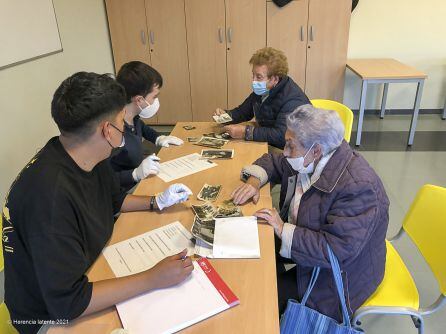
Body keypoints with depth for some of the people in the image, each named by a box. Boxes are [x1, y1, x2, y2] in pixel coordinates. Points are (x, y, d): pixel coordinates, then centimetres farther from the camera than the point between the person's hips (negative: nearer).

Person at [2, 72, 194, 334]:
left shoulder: (91, 160, -10)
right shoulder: (50, 195, -36)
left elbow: (115, 200, 12)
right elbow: (68, 302, -32)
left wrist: (158, 202, 3)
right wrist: (153, 279, -29)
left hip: (90, 269, 7)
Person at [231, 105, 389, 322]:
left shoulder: (358, 187, -34)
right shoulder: (309, 160, -10)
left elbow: (338, 251, -36)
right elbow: (273, 162, 8)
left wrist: (284, 230, -31)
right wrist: (254, 181, -12)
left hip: (337, 276, -7)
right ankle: (276, 277, 21)